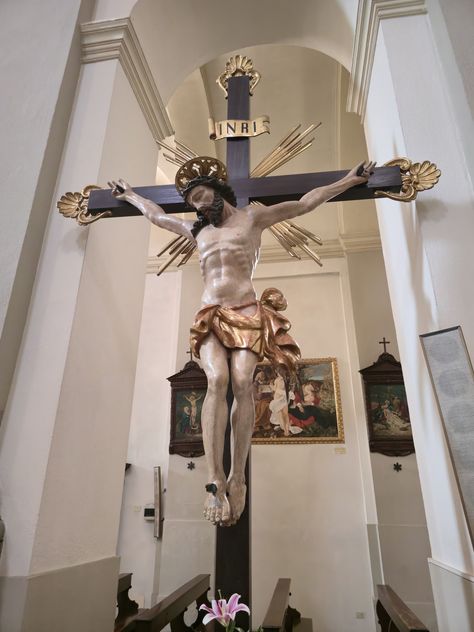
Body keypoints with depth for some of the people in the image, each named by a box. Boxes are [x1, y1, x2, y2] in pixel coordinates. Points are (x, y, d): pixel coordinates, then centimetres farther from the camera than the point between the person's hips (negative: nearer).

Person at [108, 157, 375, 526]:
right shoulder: (196, 230, 27)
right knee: (217, 380, -23)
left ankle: (238, 477, -17)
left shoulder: (252, 217, 16)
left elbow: (305, 204, 17)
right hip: (210, 315, 2)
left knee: (243, 382, -23)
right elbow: (157, 215, 43)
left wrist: (350, 180, 19)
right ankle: (215, 480, -28)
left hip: (247, 311, -2)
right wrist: (129, 194, 54)